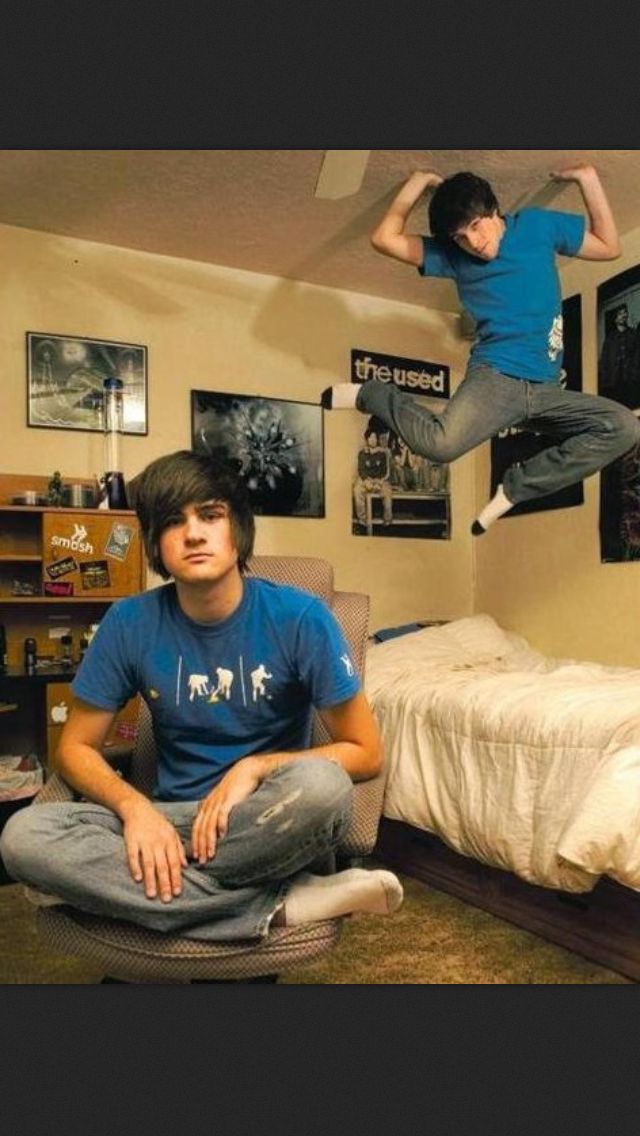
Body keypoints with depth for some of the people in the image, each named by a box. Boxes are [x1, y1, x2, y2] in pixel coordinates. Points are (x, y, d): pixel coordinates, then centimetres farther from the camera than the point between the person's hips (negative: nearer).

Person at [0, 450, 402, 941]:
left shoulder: (299, 616, -13)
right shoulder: (129, 623, -5)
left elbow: (366, 753, -8)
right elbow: (76, 747, 2)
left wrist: (254, 767, -19)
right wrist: (134, 805, -18)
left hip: (273, 825, -3)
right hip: (171, 818, 3)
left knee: (321, 785, -36)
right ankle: (279, 906, -22)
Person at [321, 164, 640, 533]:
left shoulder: (538, 225, 11)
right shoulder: (452, 254, 7)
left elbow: (610, 247, 17)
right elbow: (385, 239, -1)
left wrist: (588, 178, 8)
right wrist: (420, 181, 5)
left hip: (544, 391, 4)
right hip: (494, 377, -3)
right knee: (441, 443, -35)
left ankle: (515, 488, -10)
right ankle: (369, 394, -4)